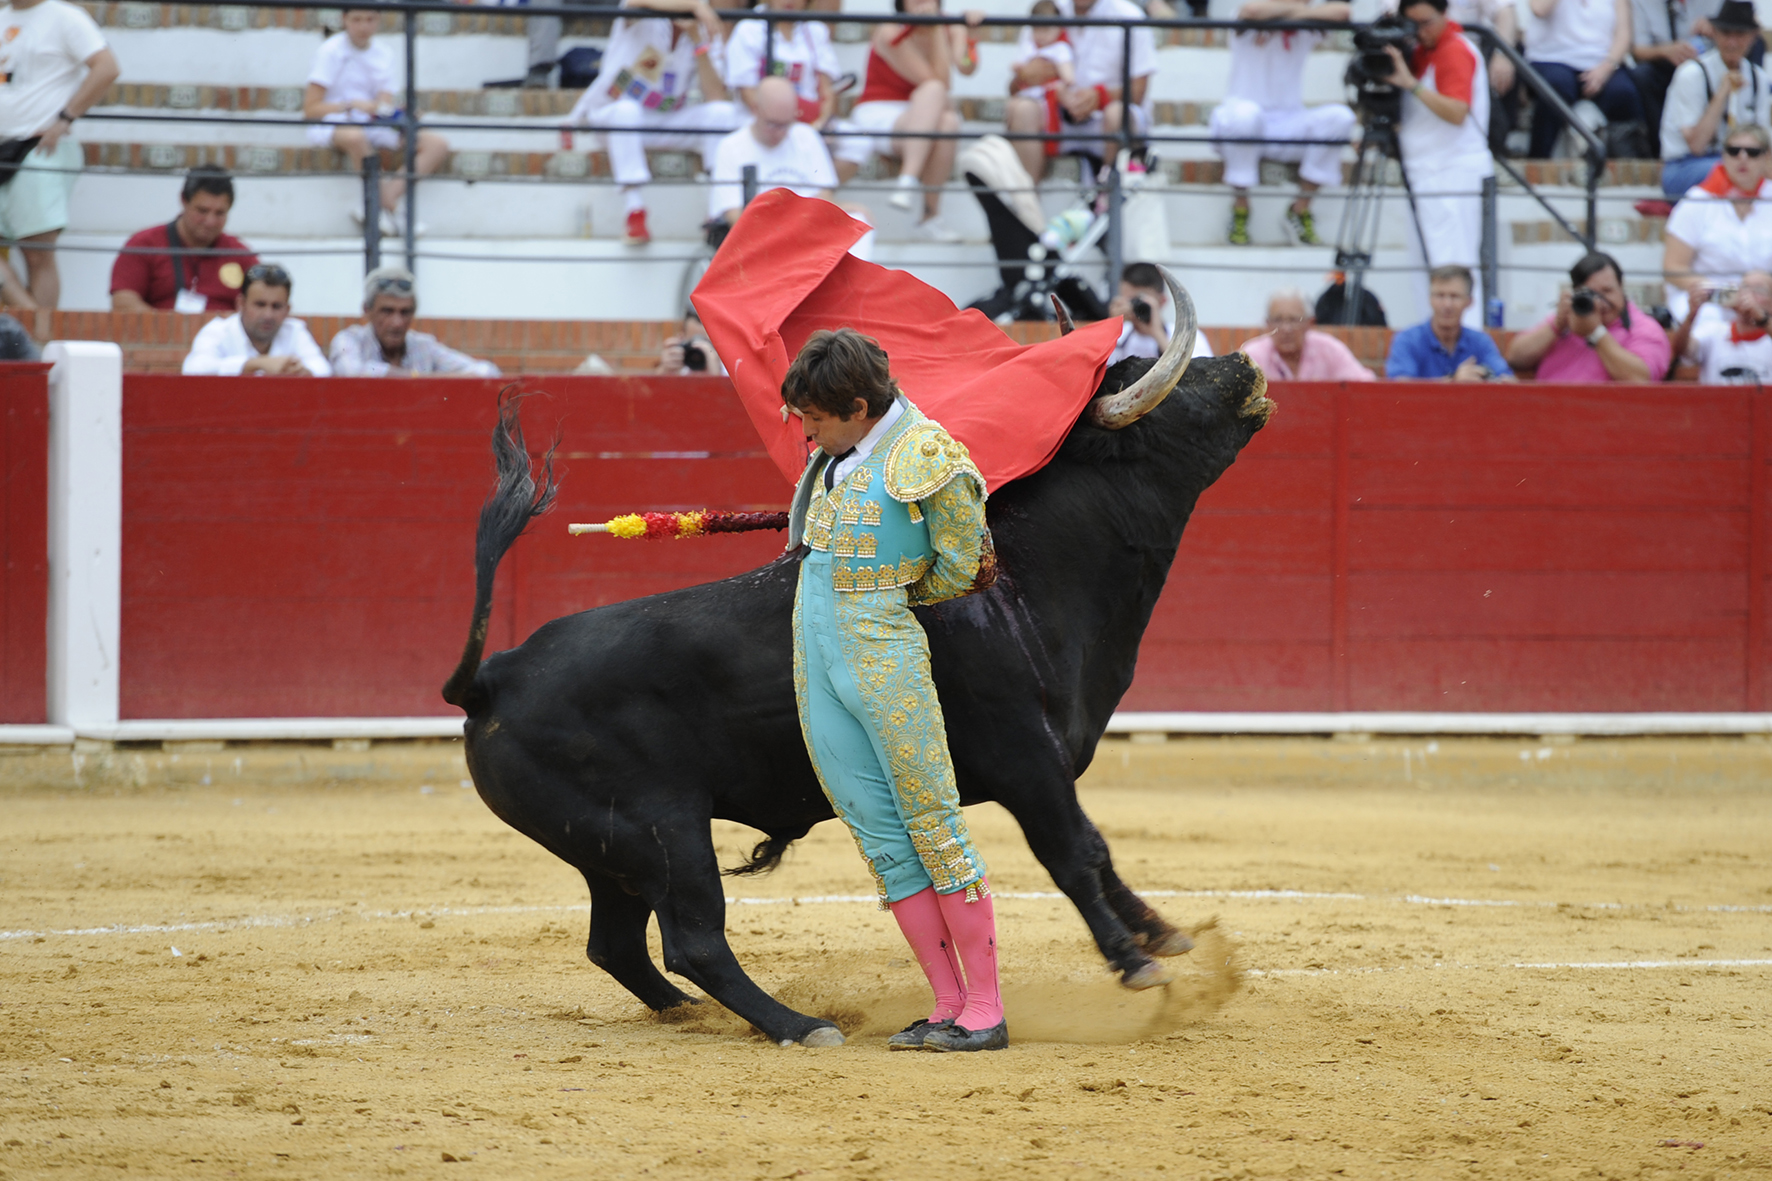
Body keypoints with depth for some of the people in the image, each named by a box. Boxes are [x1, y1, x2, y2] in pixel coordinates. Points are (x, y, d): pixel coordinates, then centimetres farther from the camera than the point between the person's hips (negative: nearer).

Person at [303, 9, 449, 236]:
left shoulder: (383, 56, 10)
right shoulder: (332, 51, -6)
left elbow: (385, 105, 2)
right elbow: (310, 110, -12)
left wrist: (384, 109, -23)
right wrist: (353, 105, -24)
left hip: (373, 127, 6)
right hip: (331, 126, -6)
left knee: (437, 144, -13)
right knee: (354, 136, -43)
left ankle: (388, 198, -29)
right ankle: (391, 209, -30)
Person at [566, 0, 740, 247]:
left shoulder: (705, 32, 0)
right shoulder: (644, 21, -12)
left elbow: (715, 97, -11)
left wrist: (698, 42, -20)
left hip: (669, 120, 4)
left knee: (723, 112, -19)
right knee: (625, 109, -38)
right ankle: (635, 215, -40)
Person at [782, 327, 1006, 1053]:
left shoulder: (927, 458, -12)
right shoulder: (837, 452, 10)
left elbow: (959, 571, -3)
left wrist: (887, 593, 7)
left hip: (884, 653, -7)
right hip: (816, 659, 7)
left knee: (932, 824, -5)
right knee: (880, 835, 5)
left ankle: (985, 1011, -2)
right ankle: (947, 1006, 8)